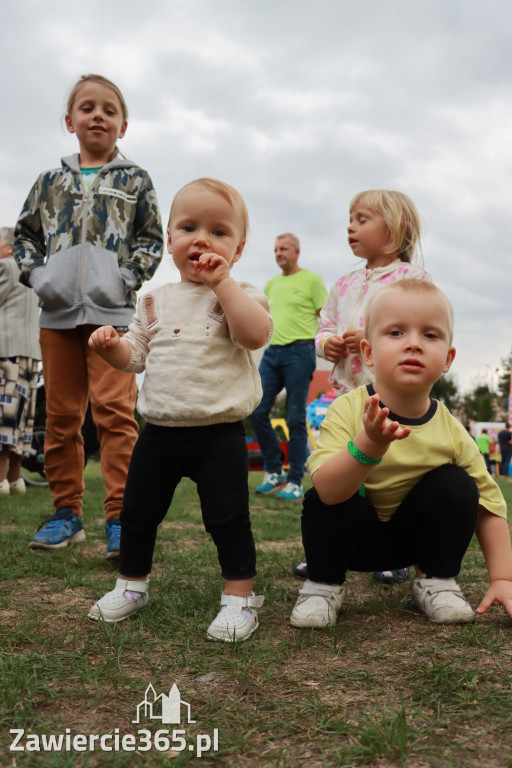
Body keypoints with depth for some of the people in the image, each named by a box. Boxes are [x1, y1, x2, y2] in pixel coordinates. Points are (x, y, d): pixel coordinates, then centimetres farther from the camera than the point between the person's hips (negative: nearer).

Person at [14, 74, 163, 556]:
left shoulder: (134, 180, 10)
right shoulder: (50, 182, 16)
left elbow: (152, 238, 7)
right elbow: (25, 233, 18)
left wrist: (129, 277, -8)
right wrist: (34, 274, 2)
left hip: (111, 311, -3)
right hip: (57, 312, 3)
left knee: (115, 410, -14)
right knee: (60, 415, 7)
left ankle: (120, 517, -9)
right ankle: (66, 512, 18)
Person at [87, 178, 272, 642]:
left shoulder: (238, 295, -3)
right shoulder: (157, 300, 9)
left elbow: (256, 334, -23)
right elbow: (136, 355, 13)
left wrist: (221, 281, -21)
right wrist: (112, 346, -9)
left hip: (218, 433, -4)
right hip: (159, 430, 5)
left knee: (228, 518, -1)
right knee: (138, 512, 15)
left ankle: (240, 597, 14)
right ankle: (132, 585, 36)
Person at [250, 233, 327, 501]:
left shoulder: (312, 280, 1)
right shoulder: (271, 284, 19)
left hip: (299, 352, -6)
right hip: (271, 352, 6)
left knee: (295, 418, -3)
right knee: (257, 411, -1)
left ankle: (295, 482, 5)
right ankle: (273, 471, 13)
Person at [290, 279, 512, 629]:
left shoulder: (451, 431, -16)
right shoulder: (348, 410, -25)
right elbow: (327, 489, -38)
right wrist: (369, 444, -53)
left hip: (415, 535, 3)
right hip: (352, 535, -2)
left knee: (458, 487, -19)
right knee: (323, 502, -30)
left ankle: (437, 579, 3)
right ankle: (324, 585, -3)